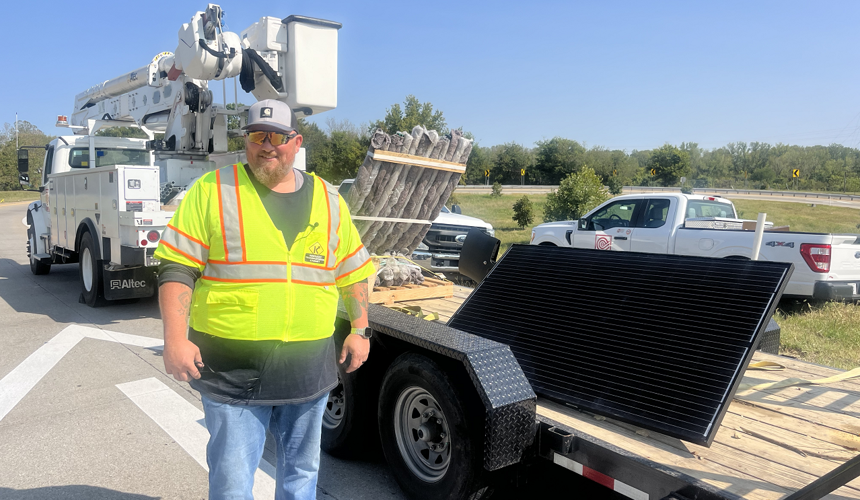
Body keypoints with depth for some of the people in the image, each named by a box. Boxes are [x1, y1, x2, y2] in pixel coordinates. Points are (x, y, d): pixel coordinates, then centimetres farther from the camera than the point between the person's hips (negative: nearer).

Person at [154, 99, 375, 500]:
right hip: (232, 371, -3)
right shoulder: (212, 191, -1)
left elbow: (354, 272, 15)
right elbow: (177, 269, -5)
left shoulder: (329, 201, 9)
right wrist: (175, 339, -13)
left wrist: (359, 330, 8)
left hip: (309, 370, 3)